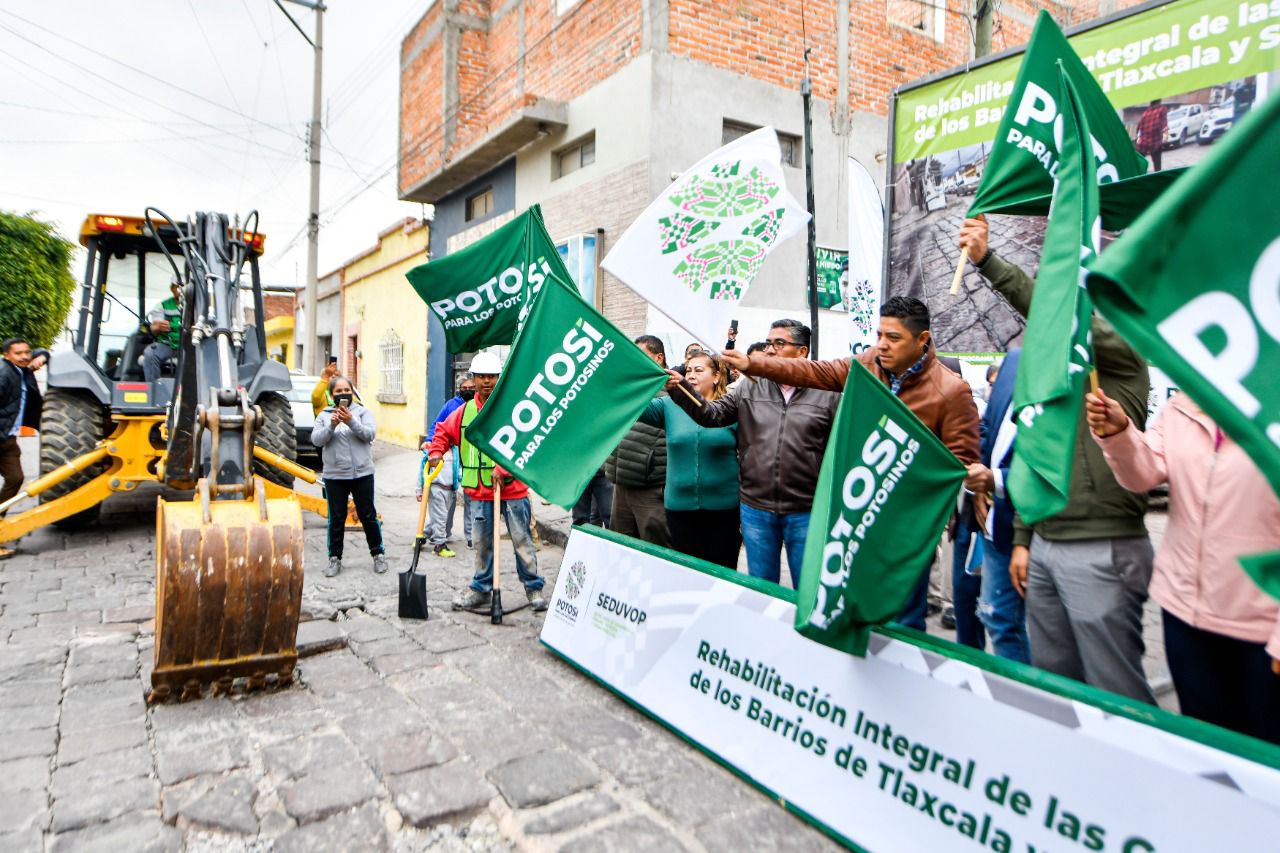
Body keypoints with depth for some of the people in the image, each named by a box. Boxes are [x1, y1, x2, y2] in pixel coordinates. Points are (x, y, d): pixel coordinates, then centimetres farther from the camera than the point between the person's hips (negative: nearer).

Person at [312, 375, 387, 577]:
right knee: (336, 518, 8)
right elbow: (316, 440, -5)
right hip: (334, 475, 1)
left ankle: (378, 554, 18)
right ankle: (334, 558, 18)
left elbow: (370, 434, -11)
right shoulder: (324, 415, 7)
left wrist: (351, 422, -25)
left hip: (362, 473, -1)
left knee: (368, 516, 6)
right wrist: (332, 425, -20)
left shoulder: (362, 412, 3)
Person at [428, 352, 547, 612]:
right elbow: (444, 431, 22)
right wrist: (436, 451, 4)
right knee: (482, 543, 14)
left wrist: (503, 468, -23)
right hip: (479, 492, 4)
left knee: (522, 541, 5)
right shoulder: (465, 411, 8)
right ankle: (481, 588, 28)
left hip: (512, 489, -4)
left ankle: (533, 587, 18)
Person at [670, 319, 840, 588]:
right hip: (755, 508, 3)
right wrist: (680, 390, -16)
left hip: (805, 512, -2)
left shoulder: (828, 395, -3)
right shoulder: (749, 390, 5)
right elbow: (711, 414, -1)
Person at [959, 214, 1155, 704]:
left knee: (1115, 691, 0)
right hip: (1045, 547, 8)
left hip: (1102, 551, -8)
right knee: (1052, 680, 13)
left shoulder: (1120, 353, -3)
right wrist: (1023, 540, 14)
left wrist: (987, 260, -22)